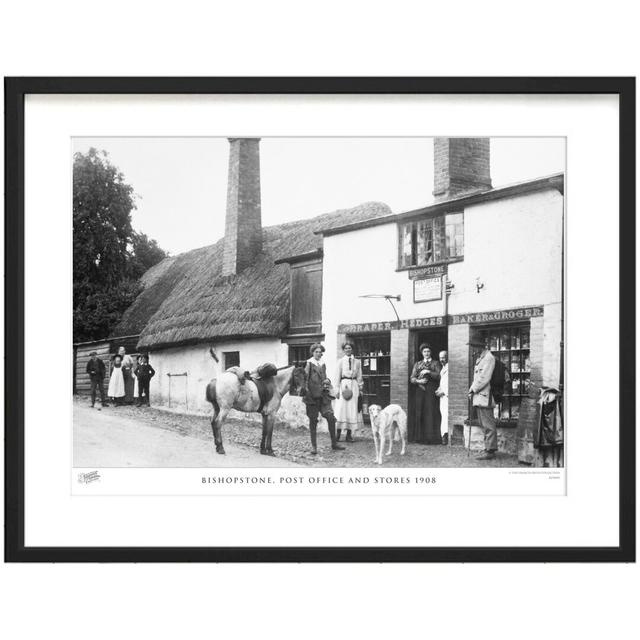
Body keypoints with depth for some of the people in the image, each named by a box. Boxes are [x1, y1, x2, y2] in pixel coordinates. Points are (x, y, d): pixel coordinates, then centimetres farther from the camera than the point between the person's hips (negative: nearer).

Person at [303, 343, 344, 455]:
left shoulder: (323, 364, 15)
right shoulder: (308, 364, -2)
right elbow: (305, 379, -5)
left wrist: (327, 381, 5)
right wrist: (306, 391, -15)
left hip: (323, 396, 5)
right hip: (312, 396, -5)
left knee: (331, 418, -4)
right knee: (313, 421, 2)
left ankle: (334, 443, 6)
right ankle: (314, 446, 10)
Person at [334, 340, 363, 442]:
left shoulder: (357, 362, 11)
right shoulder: (340, 361, 5)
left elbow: (359, 376, 13)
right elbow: (337, 376, 4)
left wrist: (360, 388, 8)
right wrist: (338, 389, -2)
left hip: (353, 385, 2)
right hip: (343, 384, -2)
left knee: (352, 409, 0)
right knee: (341, 408, -6)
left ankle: (349, 434, 4)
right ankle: (338, 433, -2)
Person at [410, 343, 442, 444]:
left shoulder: (435, 363, 12)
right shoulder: (417, 364, 19)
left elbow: (439, 376, -1)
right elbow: (412, 378, 11)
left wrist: (428, 372, -12)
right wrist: (419, 381, -8)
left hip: (431, 391, -2)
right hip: (420, 391, 2)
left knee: (431, 412, -9)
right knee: (420, 412, -4)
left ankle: (432, 437, -8)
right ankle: (420, 437, -1)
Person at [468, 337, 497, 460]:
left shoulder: (489, 358, -11)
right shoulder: (480, 358, 19)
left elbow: (484, 378, -17)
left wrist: (473, 389, -11)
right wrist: (472, 389, 8)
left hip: (485, 396, -10)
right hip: (479, 397, 10)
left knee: (488, 424, -6)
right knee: (484, 425, 13)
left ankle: (490, 450, -4)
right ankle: (488, 448, 19)